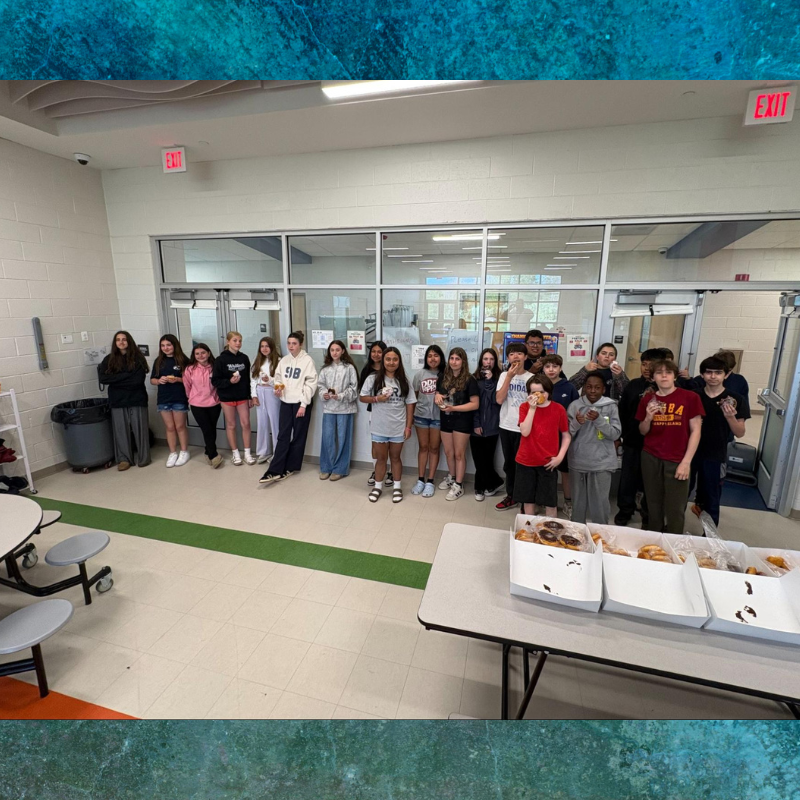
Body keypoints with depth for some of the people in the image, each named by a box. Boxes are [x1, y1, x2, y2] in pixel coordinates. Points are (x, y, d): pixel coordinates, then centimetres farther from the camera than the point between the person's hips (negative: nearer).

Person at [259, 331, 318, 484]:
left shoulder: (307, 360, -8)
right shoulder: (284, 360, 9)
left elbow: (311, 384, -11)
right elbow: (278, 378, 17)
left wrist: (303, 404, -14)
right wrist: (277, 388, -6)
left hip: (300, 403, -5)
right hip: (285, 402, 5)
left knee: (298, 436, 6)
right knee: (283, 436, 3)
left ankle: (290, 467, 18)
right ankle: (275, 470, 3)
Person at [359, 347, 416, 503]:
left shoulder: (404, 381, -1)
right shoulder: (373, 378, -4)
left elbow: (410, 404, 1)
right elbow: (362, 397, 0)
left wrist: (408, 426, -3)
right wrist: (377, 399, -19)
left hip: (398, 427, 1)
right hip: (380, 426, -1)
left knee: (395, 457, 14)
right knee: (381, 457, 12)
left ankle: (397, 487, 29)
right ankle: (377, 487, 28)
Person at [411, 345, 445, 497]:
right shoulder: (420, 374, 3)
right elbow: (413, 396, 8)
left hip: (439, 416, -2)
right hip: (421, 415, 2)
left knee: (434, 448, 8)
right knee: (423, 447, 12)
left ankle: (430, 482, 16)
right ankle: (420, 480, 21)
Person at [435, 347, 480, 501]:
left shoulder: (469, 380, -12)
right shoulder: (443, 378, 5)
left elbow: (475, 404, -16)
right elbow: (437, 397, 15)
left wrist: (453, 408, -24)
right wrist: (437, 398, -10)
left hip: (462, 422, -5)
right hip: (446, 420, 5)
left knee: (459, 454, 5)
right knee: (448, 453, 17)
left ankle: (458, 485, 17)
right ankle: (451, 477, 38)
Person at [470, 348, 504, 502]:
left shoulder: (498, 378, 2)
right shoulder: (474, 378, 5)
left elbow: (496, 400, -11)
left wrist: (489, 382, -13)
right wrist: (475, 424, -5)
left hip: (491, 426, -1)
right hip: (476, 426, 2)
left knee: (485, 459, 1)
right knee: (479, 460, 1)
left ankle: (481, 487, 20)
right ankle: (494, 483, 21)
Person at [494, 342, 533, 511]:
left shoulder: (531, 378, -3)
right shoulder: (504, 375, 4)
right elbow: (499, 400, -9)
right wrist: (509, 377, -12)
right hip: (506, 426, 3)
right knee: (509, 462, 13)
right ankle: (511, 496, 26)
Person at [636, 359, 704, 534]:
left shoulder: (690, 397, -5)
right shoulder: (647, 400, 4)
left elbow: (695, 431, -4)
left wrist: (686, 462, -8)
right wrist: (648, 417, -11)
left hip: (677, 460, -3)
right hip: (651, 459, 3)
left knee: (675, 509, 2)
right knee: (653, 505, 12)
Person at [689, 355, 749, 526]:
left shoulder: (734, 399, -5)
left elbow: (740, 434, -3)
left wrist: (730, 416, -20)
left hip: (715, 457, -1)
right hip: (690, 453, 1)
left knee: (711, 500, 10)